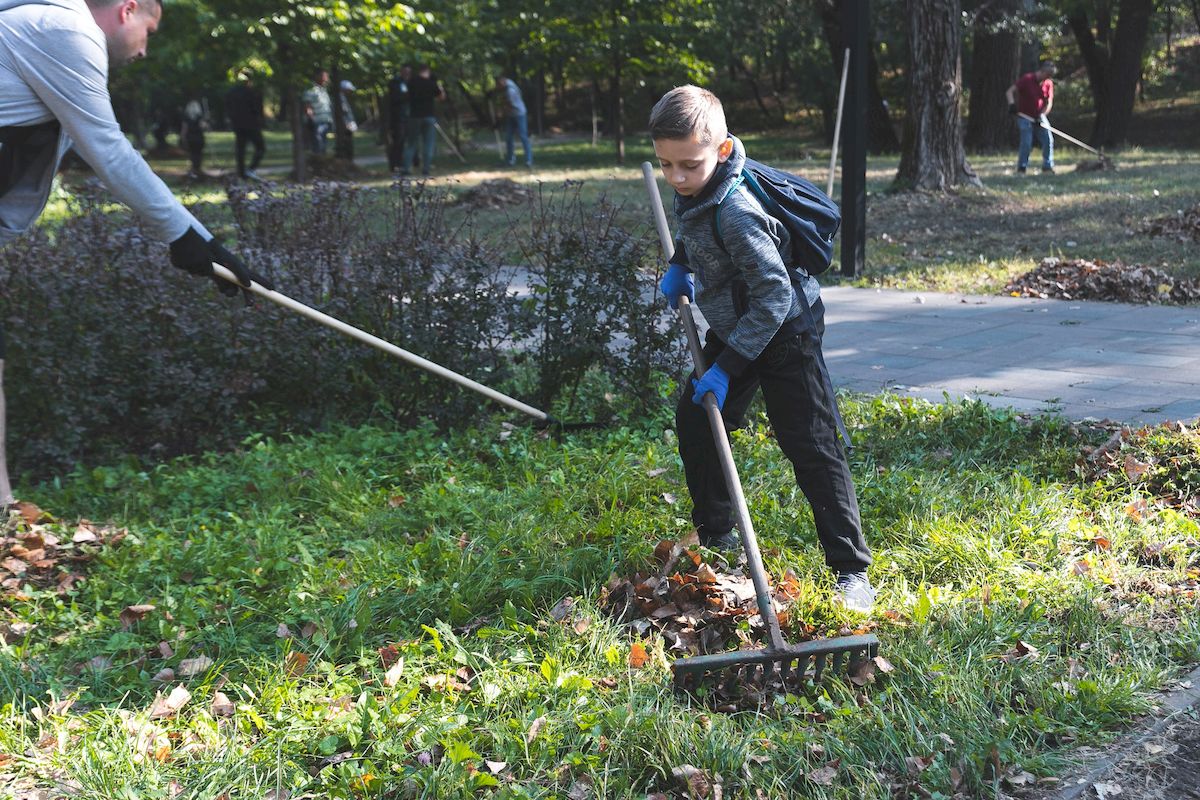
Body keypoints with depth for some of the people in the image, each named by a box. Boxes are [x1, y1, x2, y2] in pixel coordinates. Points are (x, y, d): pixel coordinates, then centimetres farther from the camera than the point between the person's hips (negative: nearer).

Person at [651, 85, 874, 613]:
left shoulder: (735, 213, -33)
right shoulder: (695, 189, -5)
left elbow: (774, 296, -31)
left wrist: (727, 367, -28)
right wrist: (680, 266, 9)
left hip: (782, 333, -10)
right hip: (732, 327, 10)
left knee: (811, 447, -9)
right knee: (694, 426, 14)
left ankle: (851, 572, -4)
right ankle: (717, 540, 30)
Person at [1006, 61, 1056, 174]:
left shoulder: (1048, 84, 2)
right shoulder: (1026, 79, -12)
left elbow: (1049, 103, 1)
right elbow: (1009, 92, -16)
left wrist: (1042, 115, -16)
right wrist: (1012, 104, -35)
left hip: (1039, 117, 5)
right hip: (1025, 116, -5)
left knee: (1049, 139, -2)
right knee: (1027, 142, -13)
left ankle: (1048, 166, 10)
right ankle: (1021, 168, -3)